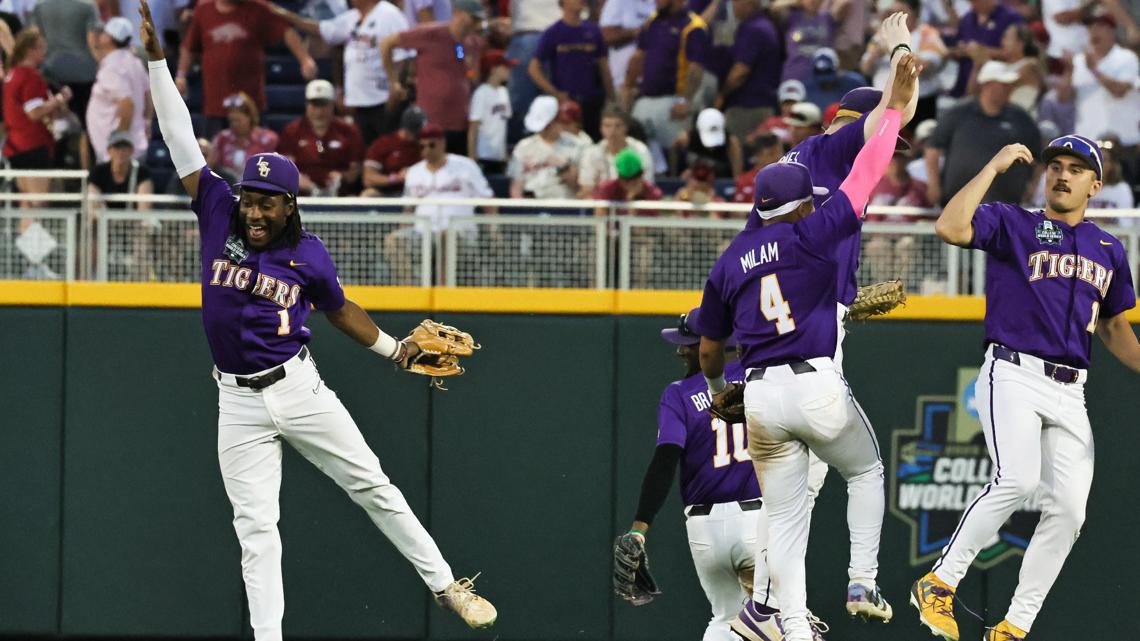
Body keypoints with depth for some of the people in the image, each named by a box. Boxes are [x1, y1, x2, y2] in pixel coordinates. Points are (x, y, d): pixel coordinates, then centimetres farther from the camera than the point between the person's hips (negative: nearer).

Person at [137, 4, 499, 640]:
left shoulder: (309, 255, -3)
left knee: (373, 487, 3)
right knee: (256, 528, -1)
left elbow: (340, 309, 15)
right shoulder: (220, 217, -3)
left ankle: (446, 586, 13)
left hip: (298, 388, -1)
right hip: (239, 403, 1)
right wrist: (157, 58, -10)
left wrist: (393, 348, 8)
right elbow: (182, 140, -5)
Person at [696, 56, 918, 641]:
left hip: (759, 397, 3)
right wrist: (896, 107, 6)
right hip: (817, 388, -3)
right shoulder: (811, 234, -2)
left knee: (785, 516, 8)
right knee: (866, 470, 23)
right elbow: (865, 175, -1)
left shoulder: (728, 264, 11)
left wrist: (717, 389, 40)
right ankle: (862, 583, 13)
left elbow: (709, 346, 20)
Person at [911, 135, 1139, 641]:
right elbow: (950, 228, -15)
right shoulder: (1012, 224, 4)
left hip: (1071, 392, 5)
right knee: (1017, 480, -27)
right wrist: (994, 167, -10)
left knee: (1068, 509, -5)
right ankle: (940, 582, -14)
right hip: (1013, 375, -5)